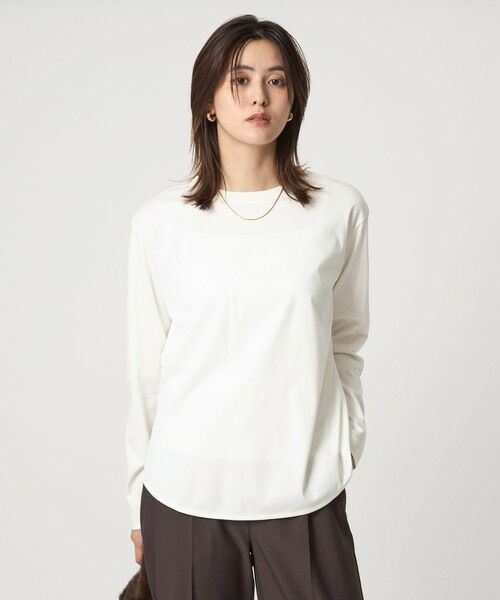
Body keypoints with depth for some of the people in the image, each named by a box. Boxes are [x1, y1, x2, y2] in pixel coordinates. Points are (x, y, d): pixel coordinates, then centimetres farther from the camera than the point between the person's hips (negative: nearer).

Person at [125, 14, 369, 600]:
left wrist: (347, 443, 6)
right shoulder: (159, 220, -2)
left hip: (306, 490, 1)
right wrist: (139, 502, 7)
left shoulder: (340, 208, -1)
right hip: (188, 488, 0)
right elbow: (146, 367, 3)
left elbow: (345, 341, 10)